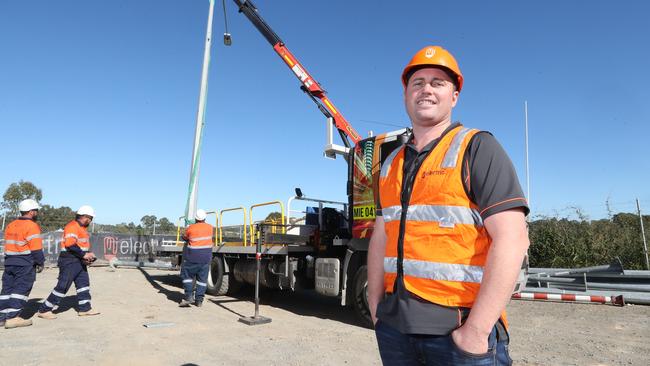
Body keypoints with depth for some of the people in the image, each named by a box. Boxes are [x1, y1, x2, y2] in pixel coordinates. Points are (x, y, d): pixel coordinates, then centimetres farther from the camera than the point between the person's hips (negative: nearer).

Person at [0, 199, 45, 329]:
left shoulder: (10, 225, 15)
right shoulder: (31, 226, -11)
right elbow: (36, 248, -15)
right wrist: (40, 263, -5)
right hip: (25, 264, -8)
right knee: (21, 289, -6)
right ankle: (12, 317, -10)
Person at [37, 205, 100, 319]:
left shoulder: (83, 228, 17)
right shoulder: (72, 226, -15)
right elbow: (70, 244, -26)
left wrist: (87, 255, 8)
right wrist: (83, 254, -23)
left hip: (79, 261, 10)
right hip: (69, 261, -10)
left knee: (84, 283, 11)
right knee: (63, 286, -6)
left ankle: (84, 309, 18)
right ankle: (44, 310, 5)